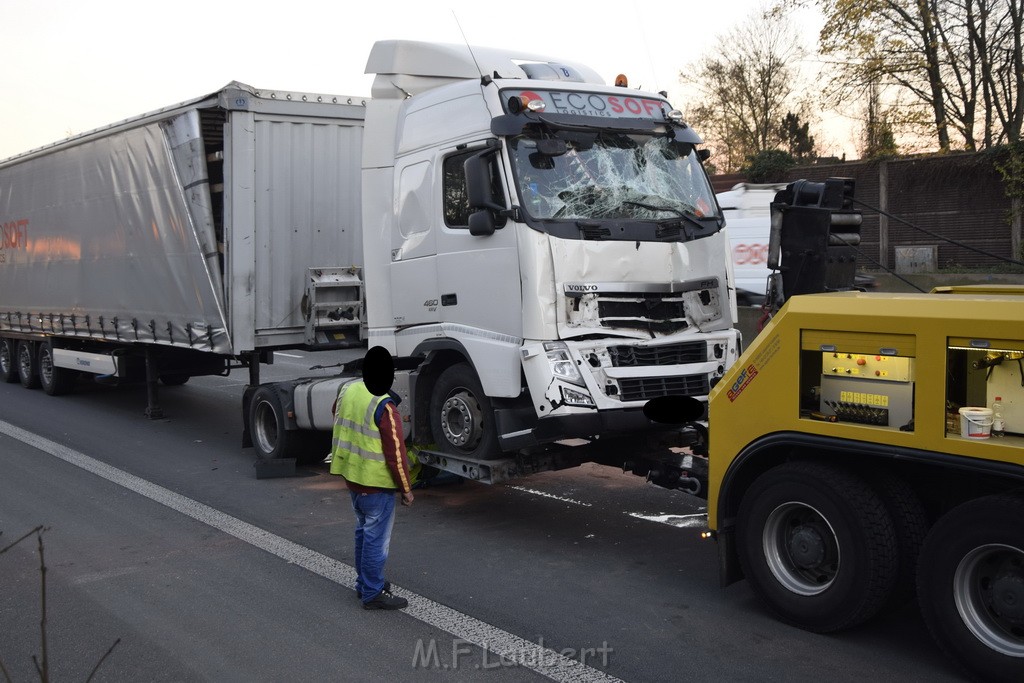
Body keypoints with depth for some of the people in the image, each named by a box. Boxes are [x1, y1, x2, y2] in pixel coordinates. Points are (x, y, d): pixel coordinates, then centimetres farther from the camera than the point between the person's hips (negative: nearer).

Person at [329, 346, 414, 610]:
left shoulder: (347, 390, 0)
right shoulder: (385, 407, -23)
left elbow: (337, 415, 21)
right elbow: (395, 452, -20)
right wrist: (406, 487, -11)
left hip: (351, 476, 8)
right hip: (376, 483, -8)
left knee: (363, 531, 22)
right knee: (377, 538, 2)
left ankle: (364, 582, 34)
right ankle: (373, 594, 10)